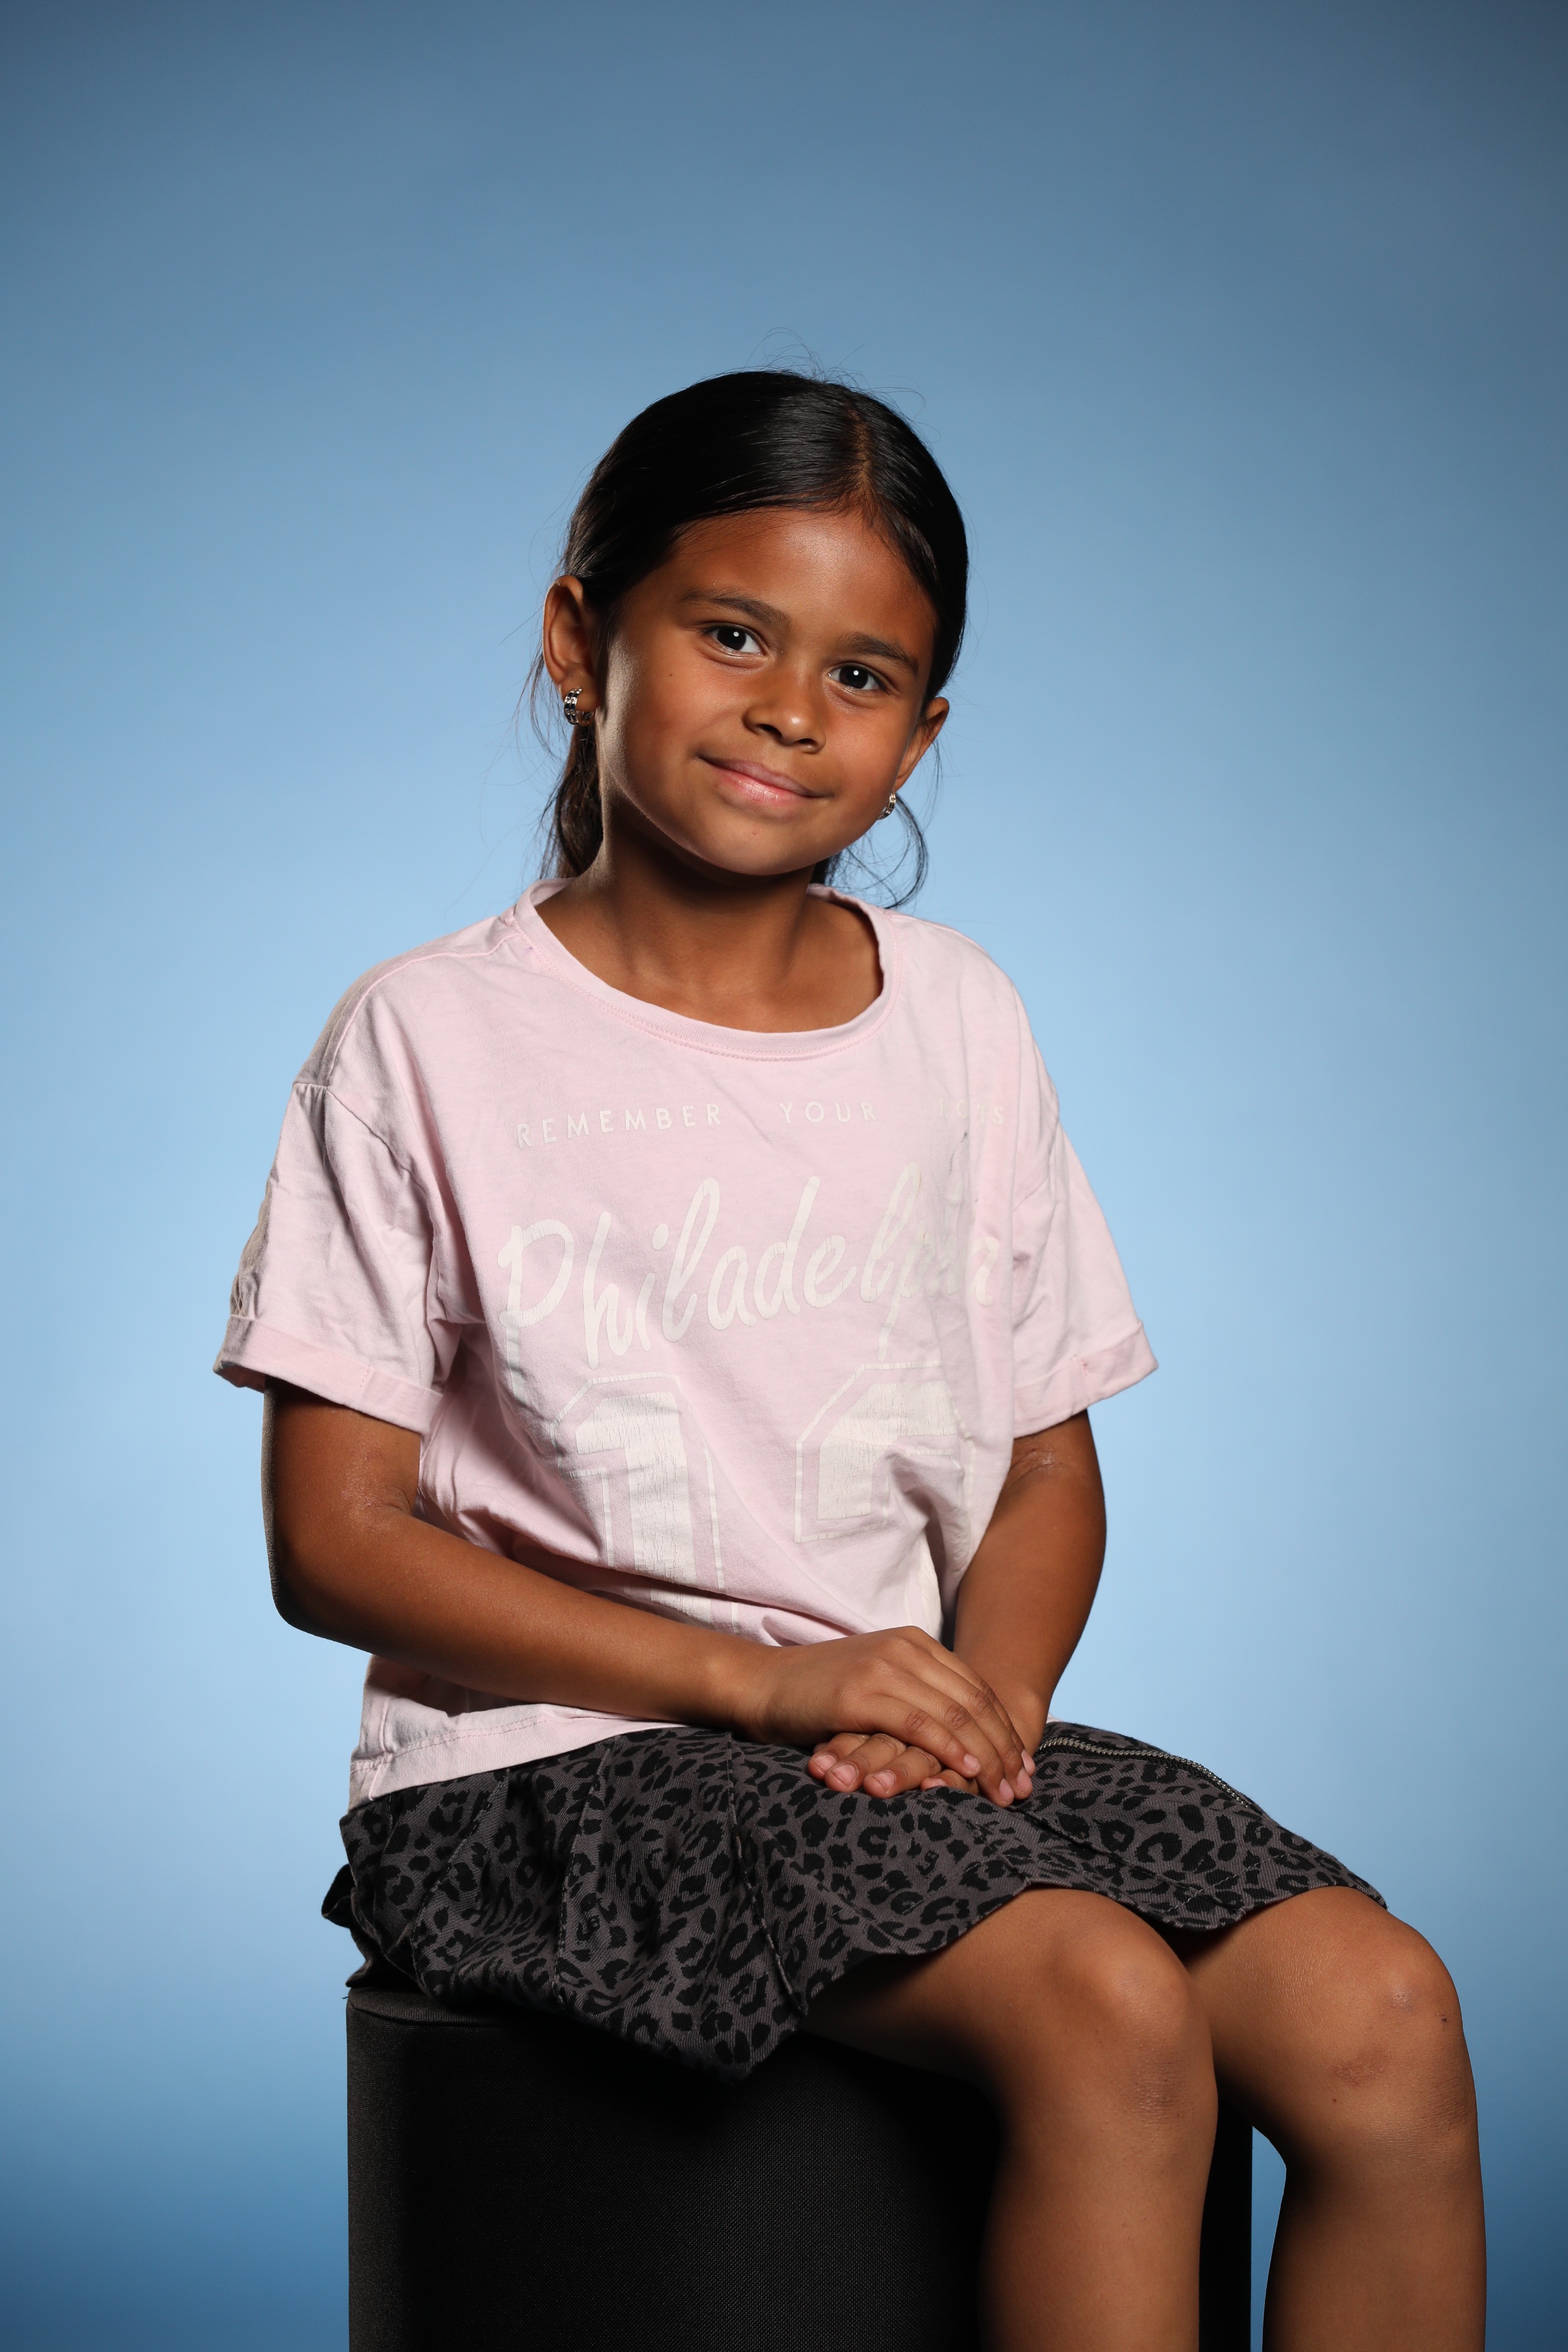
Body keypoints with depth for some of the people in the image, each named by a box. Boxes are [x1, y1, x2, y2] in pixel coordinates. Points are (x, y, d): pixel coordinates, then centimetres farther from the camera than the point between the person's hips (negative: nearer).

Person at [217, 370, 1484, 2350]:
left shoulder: (957, 1023, 9)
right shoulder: (432, 1042, -4)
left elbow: (1044, 1466, 13)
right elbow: (334, 1540, -7)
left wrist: (987, 1698, -9)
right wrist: (766, 1680, -15)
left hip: (903, 1722, 5)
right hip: (559, 1754, -4)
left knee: (1378, 2011, -17)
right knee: (1103, 2004, -29)